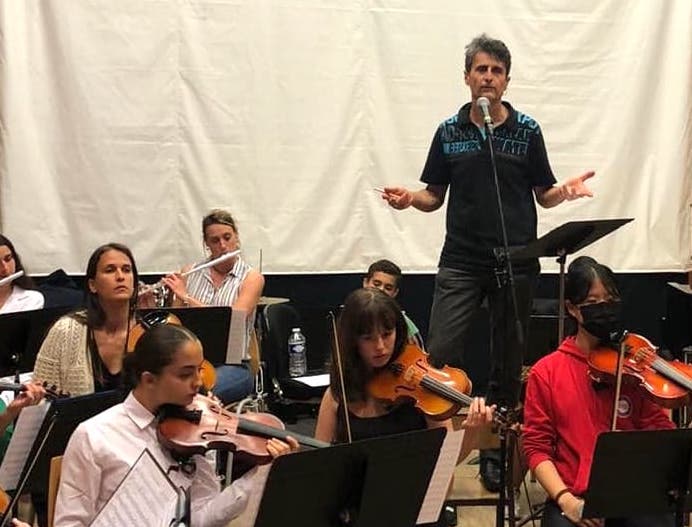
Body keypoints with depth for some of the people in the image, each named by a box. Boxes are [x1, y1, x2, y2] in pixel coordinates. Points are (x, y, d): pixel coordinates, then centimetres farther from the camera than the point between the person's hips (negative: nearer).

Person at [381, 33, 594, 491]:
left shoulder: (527, 131, 3)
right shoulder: (449, 132, 5)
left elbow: (543, 195, 7)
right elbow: (435, 197, 10)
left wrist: (566, 191, -14)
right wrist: (411, 198, -10)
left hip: (516, 262, 0)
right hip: (461, 262, 0)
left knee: (507, 362, 9)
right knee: (441, 354, -11)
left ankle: (496, 450, 24)